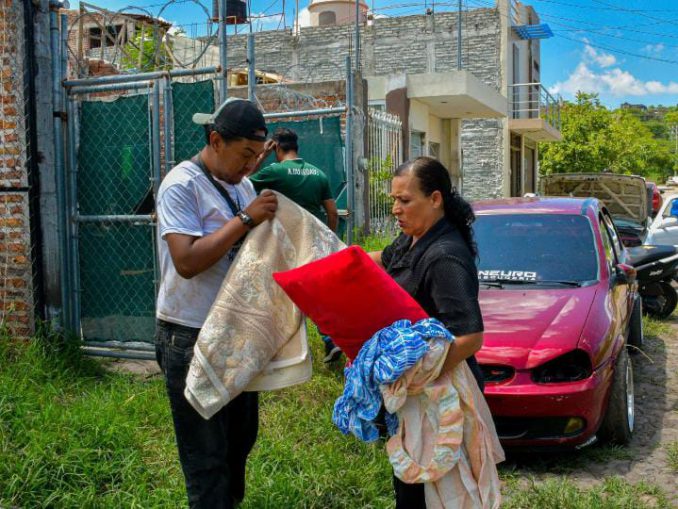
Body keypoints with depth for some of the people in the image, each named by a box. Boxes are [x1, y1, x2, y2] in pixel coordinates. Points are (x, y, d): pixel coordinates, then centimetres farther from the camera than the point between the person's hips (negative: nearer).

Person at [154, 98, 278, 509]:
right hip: (192, 338, -8)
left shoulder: (242, 183, 7)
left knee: (241, 436, 22)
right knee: (206, 452, 5)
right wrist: (246, 219, -24)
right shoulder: (181, 185, -16)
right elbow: (187, 262, -26)